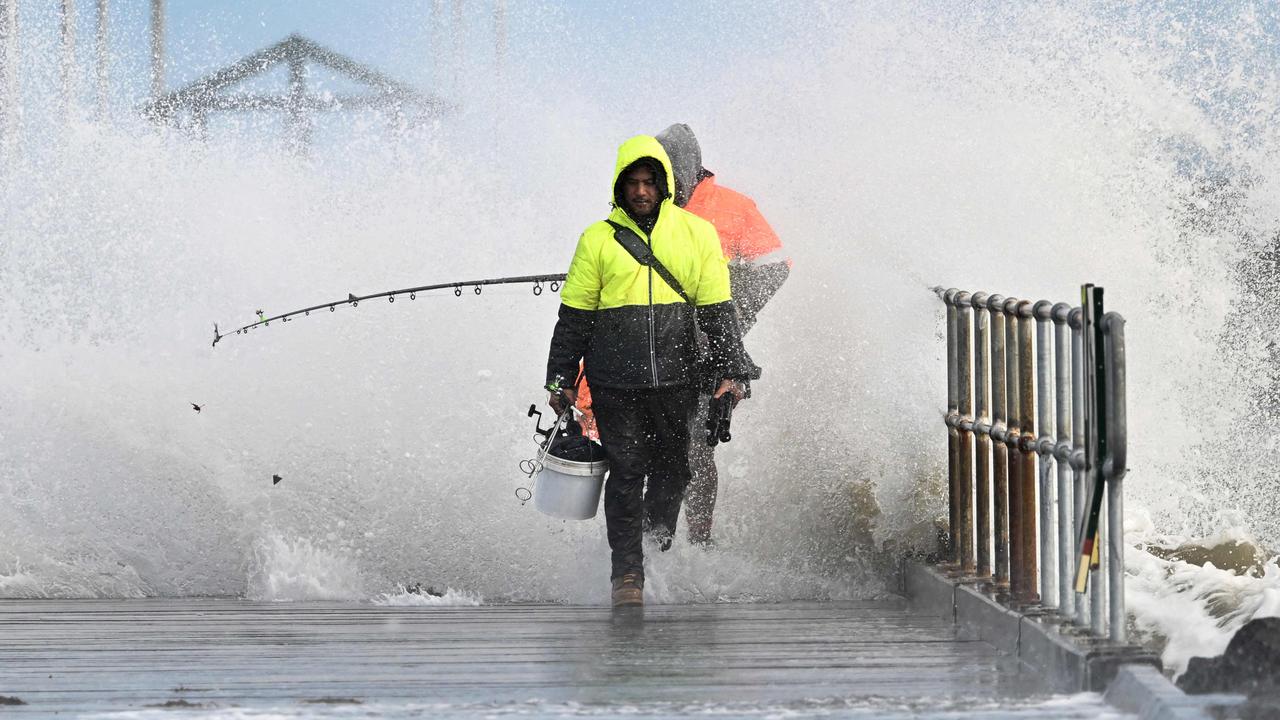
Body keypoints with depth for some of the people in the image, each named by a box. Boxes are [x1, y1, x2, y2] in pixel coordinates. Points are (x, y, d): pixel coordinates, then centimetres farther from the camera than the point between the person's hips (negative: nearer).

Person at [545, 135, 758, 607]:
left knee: (673, 470, 7)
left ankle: (658, 542, 31)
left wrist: (730, 372, -1)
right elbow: (574, 317, 9)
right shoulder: (599, 239, 5)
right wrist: (560, 380, 7)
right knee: (626, 474, -4)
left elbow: (718, 311, 7)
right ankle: (626, 573, 3)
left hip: (677, 378, 1)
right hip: (615, 381, -1)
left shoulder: (697, 234, 6)